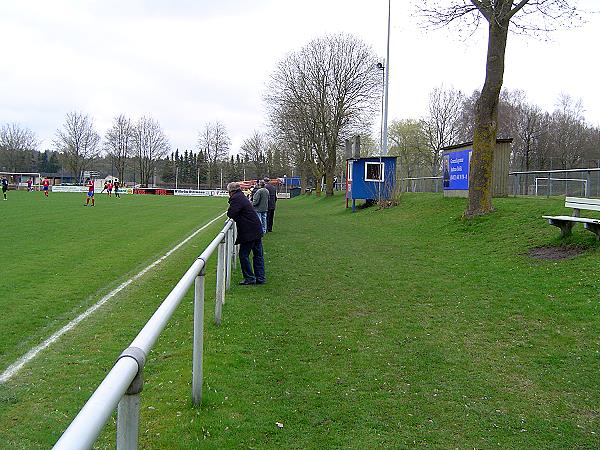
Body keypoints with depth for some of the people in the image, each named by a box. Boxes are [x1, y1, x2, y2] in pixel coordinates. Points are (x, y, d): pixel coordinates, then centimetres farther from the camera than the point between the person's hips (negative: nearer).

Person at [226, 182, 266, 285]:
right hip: (257, 230, 9)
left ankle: (250, 278, 6)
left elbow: (231, 214, -18)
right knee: (258, 255, 12)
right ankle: (260, 278, 18)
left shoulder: (236, 199, -13)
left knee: (244, 255, 1)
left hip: (249, 233, -9)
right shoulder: (242, 197, 17)